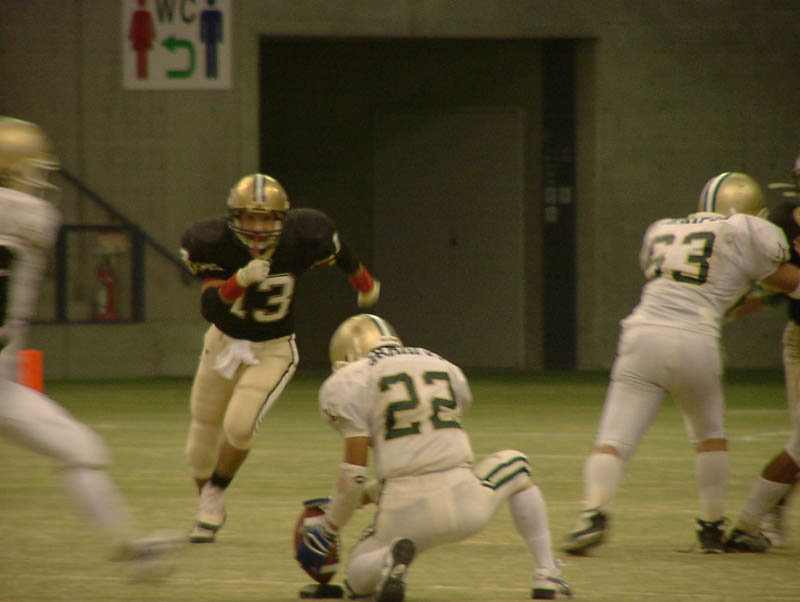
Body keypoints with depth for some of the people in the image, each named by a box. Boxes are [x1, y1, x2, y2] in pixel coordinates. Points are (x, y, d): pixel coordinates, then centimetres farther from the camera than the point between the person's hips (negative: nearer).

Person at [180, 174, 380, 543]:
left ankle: (215, 495, 7)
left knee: (239, 425, -20)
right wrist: (240, 280, -50)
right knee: (205, 428, 13)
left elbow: (339, 252, -2)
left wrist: (365, 286, 17)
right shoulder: (213, 243, -25)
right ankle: (205, 507, 39)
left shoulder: (301, 239, -25)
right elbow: (210, 309, -31)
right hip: (225, 342, 2)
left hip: (274, 350, -2)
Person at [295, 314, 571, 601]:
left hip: (408, 513, -4)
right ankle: (546, 577, 23)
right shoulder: (445, 369, 22)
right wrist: (372, 493, 35)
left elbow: (354, 471, -2)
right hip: (467, 507, 4)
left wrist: (329, 528, 11)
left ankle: (394, 556, -17)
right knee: (515, 465, 35)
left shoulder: (350, 383, 6)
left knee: (357, 579, 21)